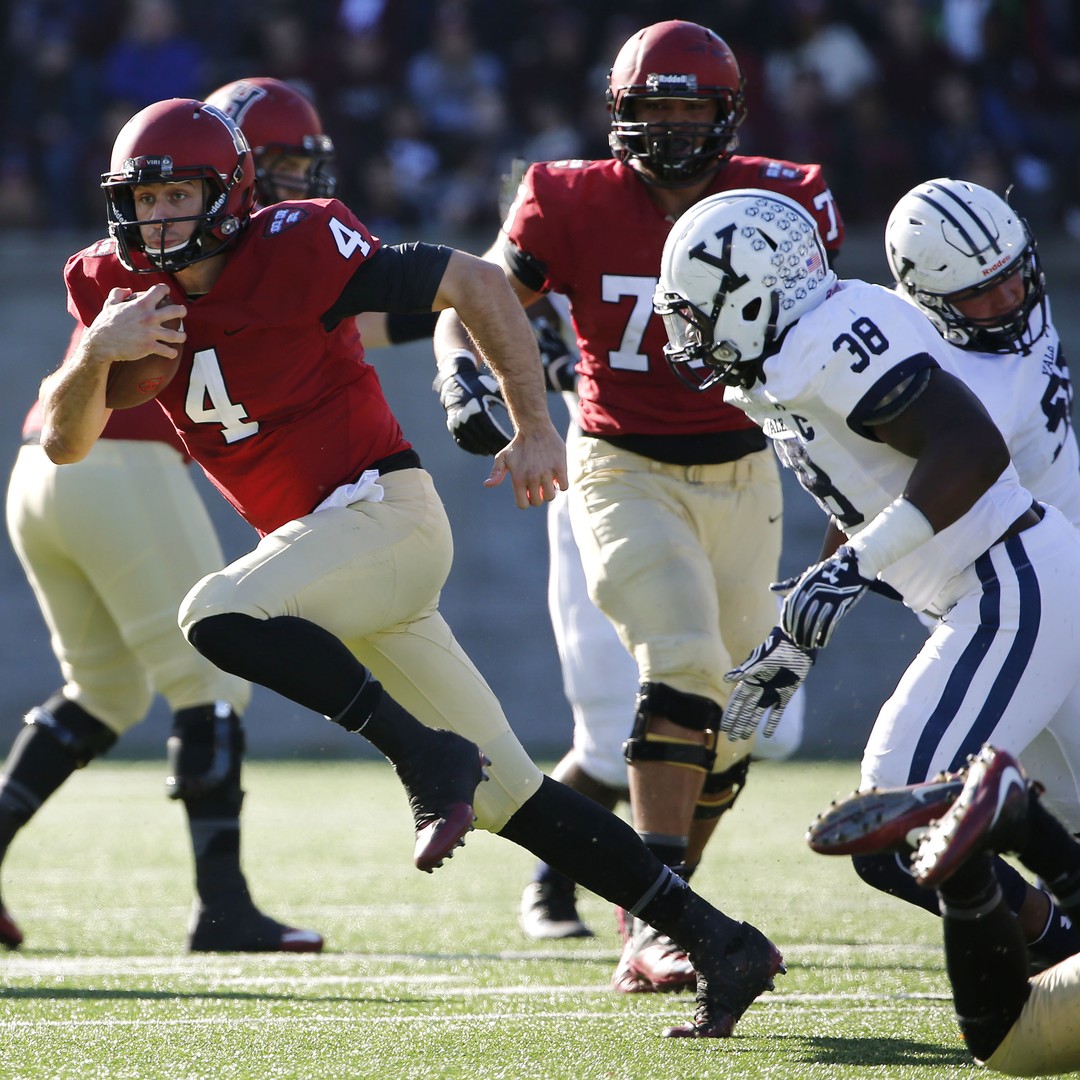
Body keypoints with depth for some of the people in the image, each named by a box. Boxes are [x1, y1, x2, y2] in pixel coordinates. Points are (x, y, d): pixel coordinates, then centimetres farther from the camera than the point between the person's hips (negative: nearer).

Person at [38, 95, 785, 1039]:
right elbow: (63, 441, 2)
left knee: (218, 616, -30)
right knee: (507, 794, 7)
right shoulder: (118, 288, 4)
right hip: (320, 542, 7)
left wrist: (536, 430, -11)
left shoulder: (298, 252, -13)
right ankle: (715, 940, 10)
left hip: (384, 511, -7)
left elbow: (478, 285, -8)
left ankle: (430, 757, -20)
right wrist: (95, 354, -18)